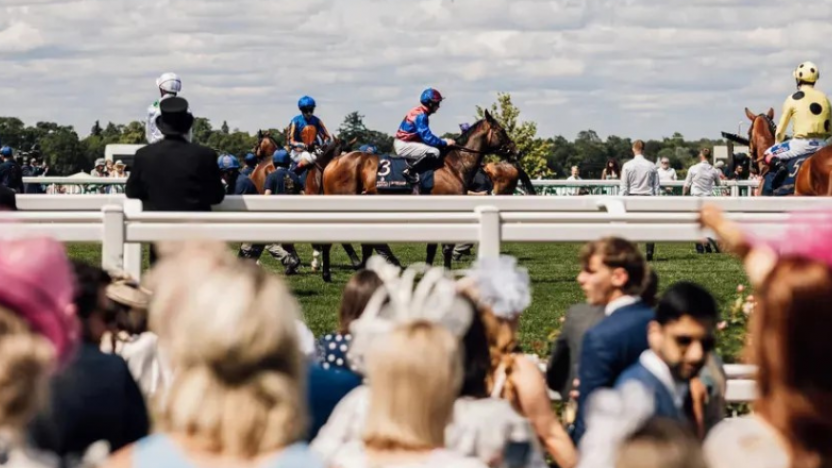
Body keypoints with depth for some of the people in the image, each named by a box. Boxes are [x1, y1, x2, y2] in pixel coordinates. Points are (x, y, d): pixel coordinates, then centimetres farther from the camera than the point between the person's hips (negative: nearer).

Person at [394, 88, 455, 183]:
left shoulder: (420, 113, 11)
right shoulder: (420, 116, -20)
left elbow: (425, 135, 19)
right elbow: (427, 137, -24)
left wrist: (442, 141, 11)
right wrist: (445, 143, -16)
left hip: (405, 143, 10)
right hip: (403, 146, -10)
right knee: (434, 152, -25)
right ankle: (410, 171, -13)